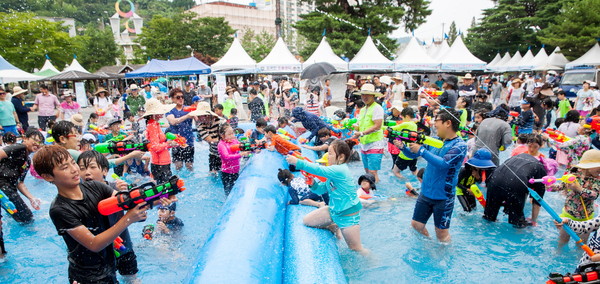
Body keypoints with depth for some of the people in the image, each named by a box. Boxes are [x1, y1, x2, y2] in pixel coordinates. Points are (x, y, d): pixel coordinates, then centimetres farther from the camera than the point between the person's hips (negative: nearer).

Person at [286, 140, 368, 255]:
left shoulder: (340, 170, -25)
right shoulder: (334, 172, 5)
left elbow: (319, 170, -34)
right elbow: (321, 189, 9)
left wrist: (297, 162, -31)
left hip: (348, 214, -8)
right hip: (334, 210, 9)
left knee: (355, 249, 4)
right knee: (307, 220, 5)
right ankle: (333, 227, 24)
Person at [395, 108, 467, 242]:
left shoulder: (460, 145, -15)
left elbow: (443, 163, -30)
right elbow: (413, 154, 8)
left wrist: (421, 150, -26)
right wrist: (402, 147, -12)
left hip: (443, 197, -6)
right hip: (426, 192, 6)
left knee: (442, 233, 8)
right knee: (416, 225, 17)